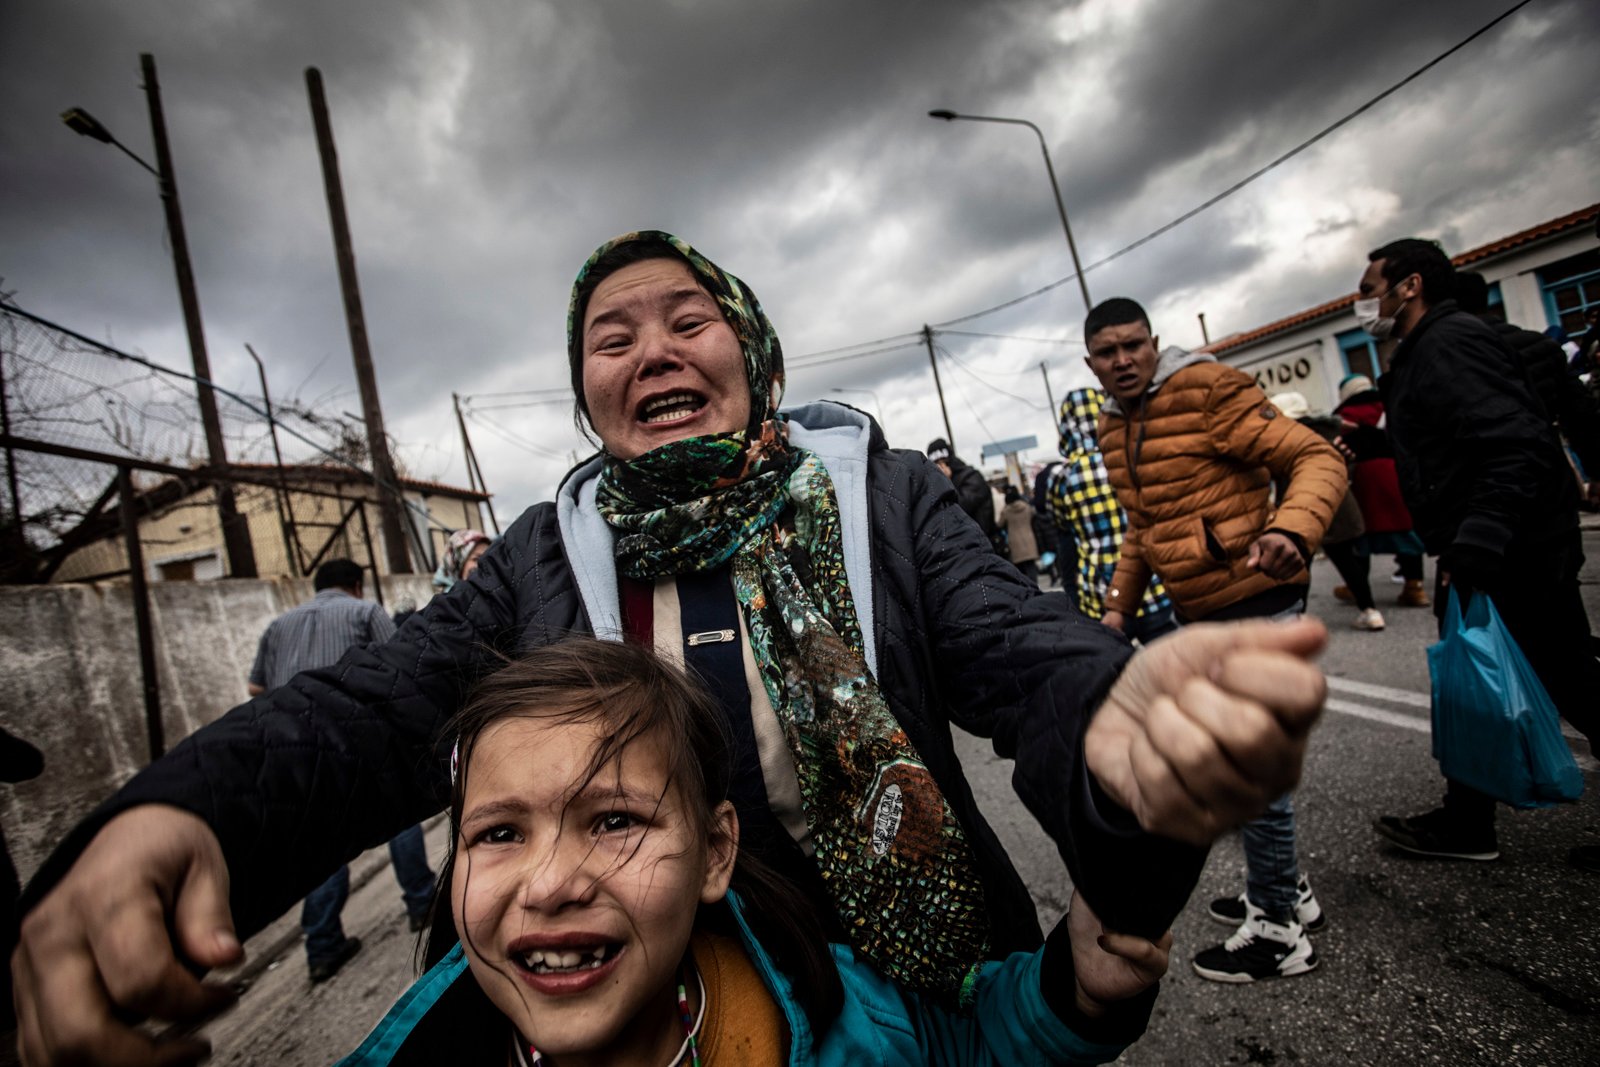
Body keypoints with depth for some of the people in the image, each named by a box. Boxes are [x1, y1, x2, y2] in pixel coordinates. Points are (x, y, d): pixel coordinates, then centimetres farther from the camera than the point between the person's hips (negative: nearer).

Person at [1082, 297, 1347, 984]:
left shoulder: (1207, 392, -13)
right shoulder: (1113, 427, 10)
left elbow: (1317, 458, -17)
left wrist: (1291, 530, -36)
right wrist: (1119, 604, 13)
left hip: (1255, 601, -9)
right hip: (1198, 612, 9)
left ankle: (1277, 931, 16)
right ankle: (1284, 890, 38)